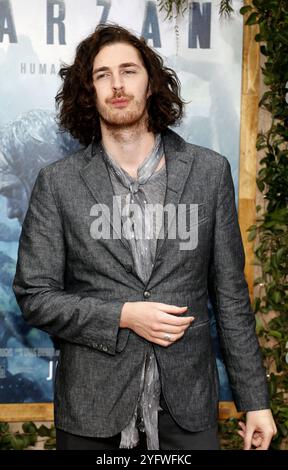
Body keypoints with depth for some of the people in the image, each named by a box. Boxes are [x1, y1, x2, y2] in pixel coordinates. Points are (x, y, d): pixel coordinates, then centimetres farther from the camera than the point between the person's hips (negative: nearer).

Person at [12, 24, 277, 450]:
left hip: (187, 406, 1)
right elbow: (34, 295, -3)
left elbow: (231, 293, 1)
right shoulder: (58, 183, -4)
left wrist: (255, 399, 2)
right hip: (92, 411, 0)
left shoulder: (210, 171, -1)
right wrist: (123, 316, -15)